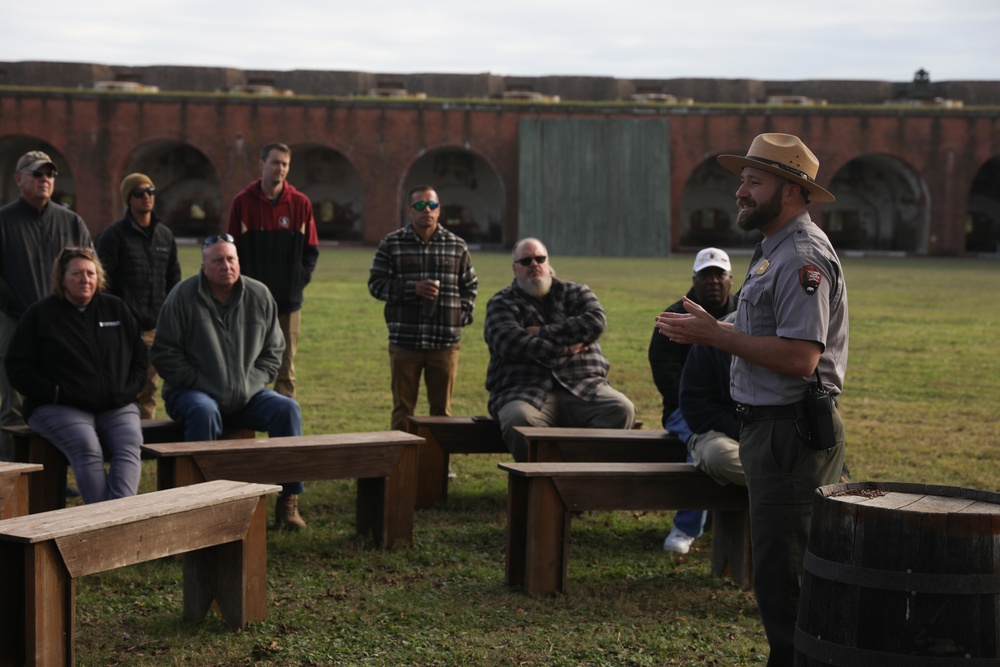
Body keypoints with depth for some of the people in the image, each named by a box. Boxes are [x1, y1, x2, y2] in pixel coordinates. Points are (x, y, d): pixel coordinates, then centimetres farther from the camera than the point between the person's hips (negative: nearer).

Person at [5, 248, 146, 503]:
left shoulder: (116, 309, 16)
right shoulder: (40, 314, 6)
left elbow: (139, 356, 22)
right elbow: (17, 367, 4)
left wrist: (128, 390, 3)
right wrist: (54, 393, -9)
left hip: (116, 407, 3)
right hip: (60, 408, -3)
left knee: (130, 442, -28)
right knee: (86, 446, -33)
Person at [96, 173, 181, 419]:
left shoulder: (165, 235, 14)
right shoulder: (114, 235, -2)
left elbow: (173, 279, 18)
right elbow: (102, 282, -5)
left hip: (156, 327, 5)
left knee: (148, 389, 9)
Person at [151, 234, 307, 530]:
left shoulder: (259, 296, 5)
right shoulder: (183, 296, -5)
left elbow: (273, 350, 12)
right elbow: (164, 353, -4)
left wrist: (252, 386, -3)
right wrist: (198, 384, -12)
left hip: (246, 395, 4)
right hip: (193, 392, -4)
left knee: (287, 409, -20)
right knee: (204, 413, -37)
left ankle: (288, 503, -16)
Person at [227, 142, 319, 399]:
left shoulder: (300, 203, 4)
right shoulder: (243, 202, 1)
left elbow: (311, 249, 8)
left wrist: (300, 279, -4)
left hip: (289, 300, 1)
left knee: (285, 368, 5)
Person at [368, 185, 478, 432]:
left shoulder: (457, 245, 8)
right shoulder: (391, 244, 3)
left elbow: (470, 285, 18)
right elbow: (376, 284, -2)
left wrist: (463, 315, 3)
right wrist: (413, 289, -14)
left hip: (446, 342, 1)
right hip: (405, 342, -1)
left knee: (442, 408, 7)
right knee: (403, 407, 4)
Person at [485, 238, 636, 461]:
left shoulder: (576, 292, 21)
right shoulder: (502, 303, 14)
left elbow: (596, 321, -1)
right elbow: (510, 343, -7)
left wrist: (547, 332, -4)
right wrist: (564, 349, -6)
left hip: (583, 386, 2)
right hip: (526, 390, -2)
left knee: (622, 409, -27)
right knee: (518, 419, -37)